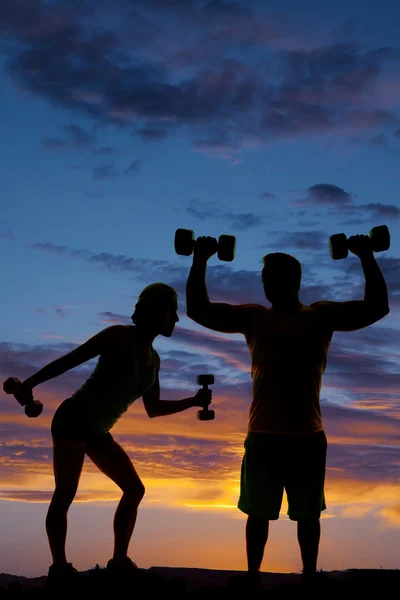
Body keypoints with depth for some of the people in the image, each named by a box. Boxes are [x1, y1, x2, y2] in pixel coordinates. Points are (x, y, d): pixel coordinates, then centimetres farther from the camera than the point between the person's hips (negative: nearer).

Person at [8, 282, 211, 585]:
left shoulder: (153, 359, 10)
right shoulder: (120, 336, -11)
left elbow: (153, 409, 16)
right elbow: (70, 359, -15)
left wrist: (193, 401, 7)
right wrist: (30, 382, -23)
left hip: (98, 432, 8)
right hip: (73, 420, -8)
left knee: (134, 489, 4)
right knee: (65, 494, -11)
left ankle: (119, 561, 9)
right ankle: (59, 567, -6)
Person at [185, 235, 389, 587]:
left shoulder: (322, 315, 2)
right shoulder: (254, 317, 5)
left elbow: (377, 307, -6)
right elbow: (198, 310, 1)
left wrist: (367, 259, -10)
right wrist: (200, 262, -3)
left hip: (308, 436, -1)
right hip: (263, 435, 1)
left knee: (308, 513, 11)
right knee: (258, 511, 11)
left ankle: (310, 575, 26)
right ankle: (253, 575, 25)